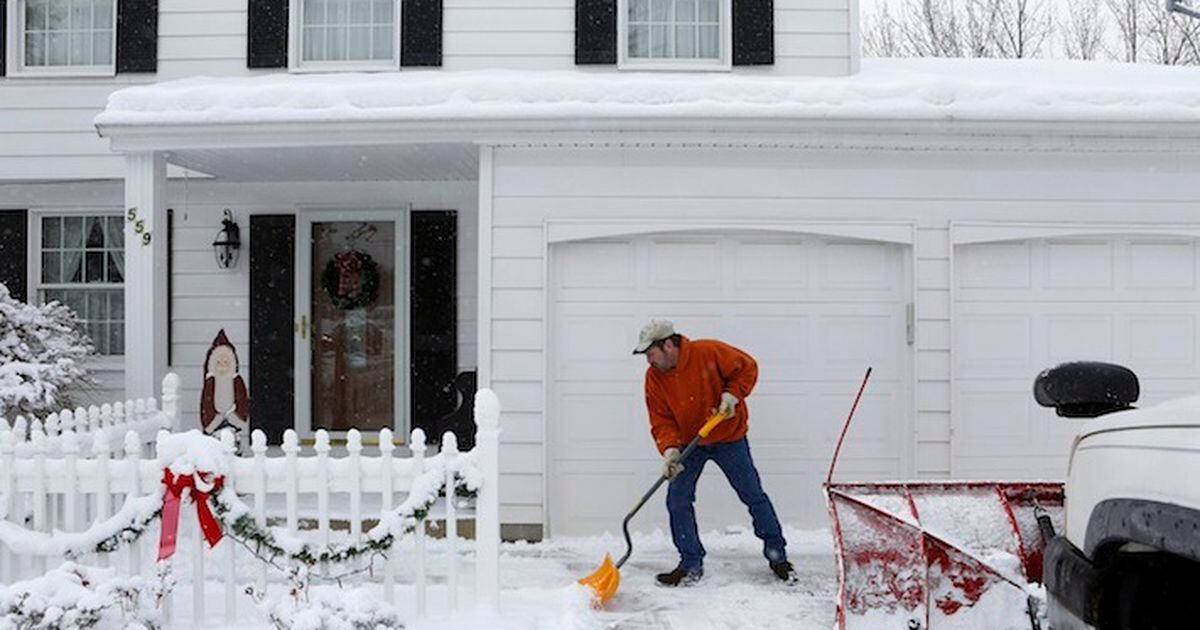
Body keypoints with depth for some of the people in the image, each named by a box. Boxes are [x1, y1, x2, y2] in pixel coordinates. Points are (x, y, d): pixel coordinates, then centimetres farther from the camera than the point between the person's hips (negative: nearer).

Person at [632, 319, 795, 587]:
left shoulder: (709, 352, -22)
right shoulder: (654, 377, -10)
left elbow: (747, 367, -10)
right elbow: (661, 421, -9)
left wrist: (731, 396, -22)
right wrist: (670, 450, -25)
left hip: (728, 437, -3)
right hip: (689, 443, 3)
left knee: (753, 495, 5)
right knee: (677, 501, -5)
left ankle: (777, 556, 22)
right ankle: (691, 565, 9)